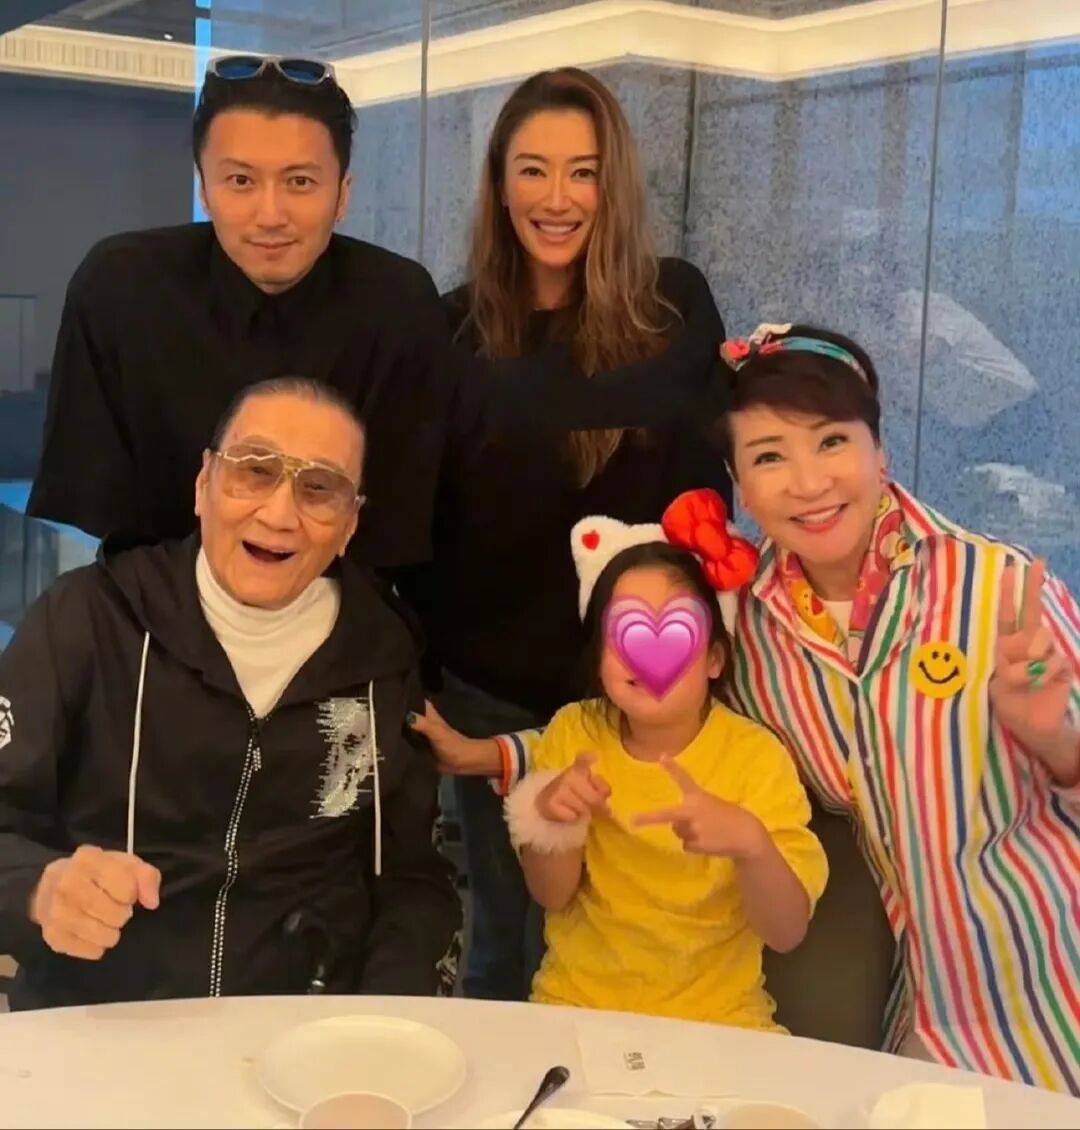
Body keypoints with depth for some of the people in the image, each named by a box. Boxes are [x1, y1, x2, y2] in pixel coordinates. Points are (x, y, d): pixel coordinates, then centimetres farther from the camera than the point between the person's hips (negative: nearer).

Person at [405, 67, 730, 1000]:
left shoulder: (674, 305, -3)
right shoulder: (457, 326, 1)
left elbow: (703, 487, -1)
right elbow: (421, 515, 5)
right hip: (490, 684, 2)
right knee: (504, 935, 15)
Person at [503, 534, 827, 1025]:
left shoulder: (756, 756, -11)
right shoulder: (573, 732, -6)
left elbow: (787, 933, -14)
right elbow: (551, 895, -1)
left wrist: (751, 843, -33)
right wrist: (550, 820, -21)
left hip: (715, 1019, 1)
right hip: (577, 1003, 0)